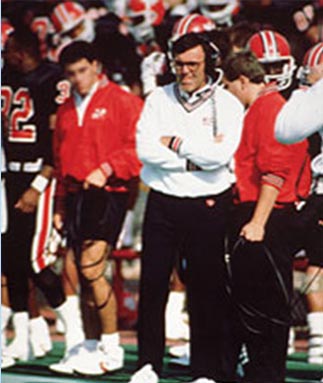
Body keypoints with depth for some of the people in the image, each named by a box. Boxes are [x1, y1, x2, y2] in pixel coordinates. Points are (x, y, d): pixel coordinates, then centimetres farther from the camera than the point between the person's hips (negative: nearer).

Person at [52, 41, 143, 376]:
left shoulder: (121, 101, -3)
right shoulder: (66, 110, 18)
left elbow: (137, 148, -9)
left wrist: (106, 170, -18)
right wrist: (60, 205, 18)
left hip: (107, 194, -7)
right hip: (75, 196, 7)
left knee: (92, 269, -15)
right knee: (85, 277, 8)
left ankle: (111, 348, -6)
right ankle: (90, 348, 14)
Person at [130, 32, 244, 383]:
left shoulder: (228, 104, 0)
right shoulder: (159, 100, 7)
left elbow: (220, 154, -14)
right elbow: (145, 149, -6)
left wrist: (176, 144, -7)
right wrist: (193, 159, -11)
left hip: (208, 205, -2)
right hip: (163, 203, 2)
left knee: (207, 289, 1)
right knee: (152, 285, 1)